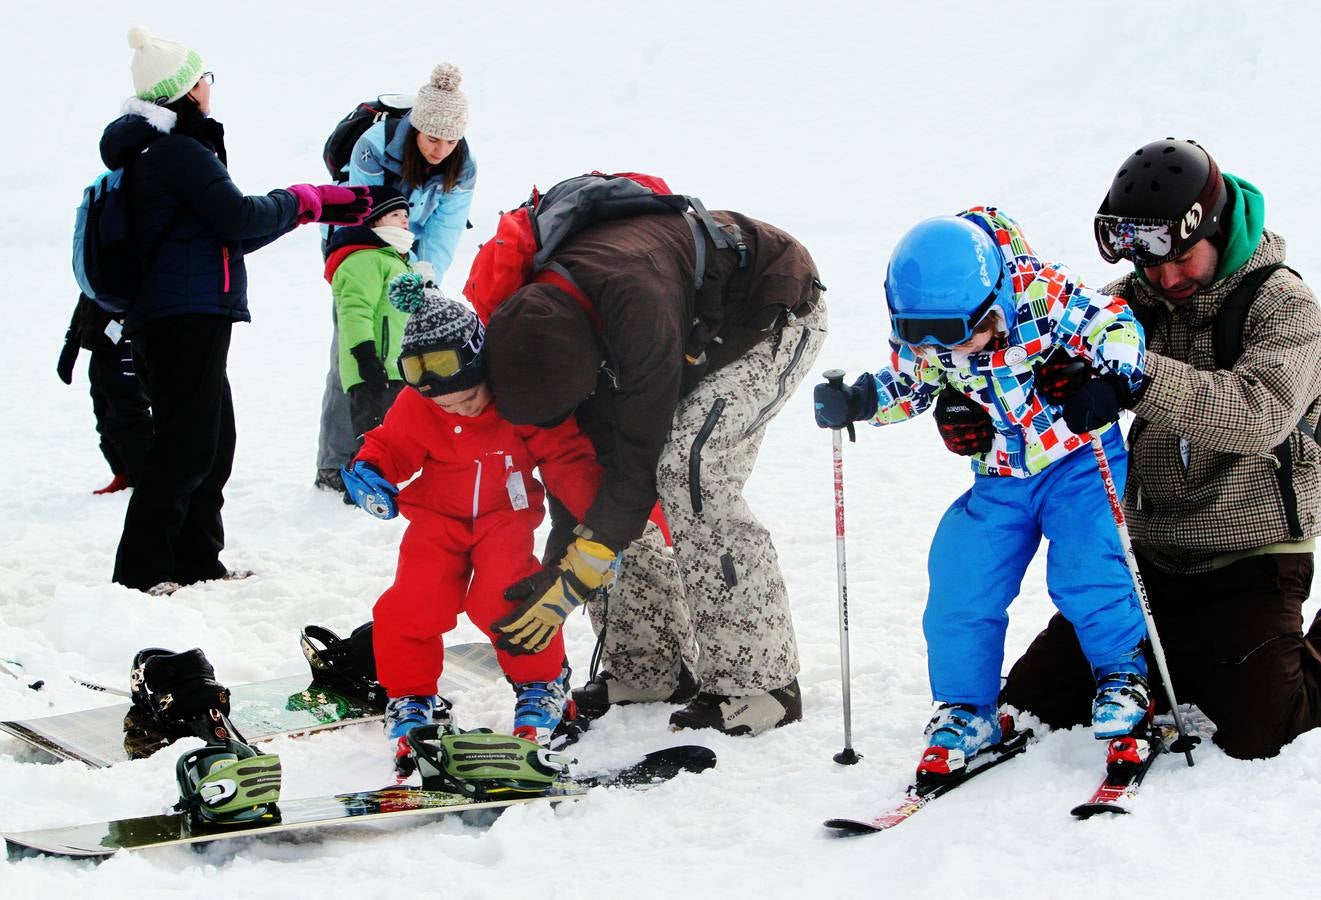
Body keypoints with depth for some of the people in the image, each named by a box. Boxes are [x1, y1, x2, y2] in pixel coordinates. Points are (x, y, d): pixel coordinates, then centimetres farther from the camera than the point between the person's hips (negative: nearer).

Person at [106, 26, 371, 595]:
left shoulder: (150, 151, 19)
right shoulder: (182, 151, -13)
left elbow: (226, 232, 21)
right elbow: (240, 218, -17)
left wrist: (321, 204, 20)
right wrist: (297, 201, 4)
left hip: (162, 318, 10)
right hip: (189, 317, -10)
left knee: (212, 441, 16)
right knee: (186, 446, -9)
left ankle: (196, 563, 22)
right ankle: (141, 573, -10)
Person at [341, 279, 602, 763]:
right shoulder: (415, 406, -11)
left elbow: (568, 458, -13)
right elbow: (391, 447, 6)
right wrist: (369, 472, -17)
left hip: (506, 516, -2)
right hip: (438, 519, 2)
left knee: (506, 600, -23)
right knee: (412, 604, -14)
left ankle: (542, 682, 5)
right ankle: (409, 694, 12)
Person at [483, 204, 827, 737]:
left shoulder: (636, 302, -41)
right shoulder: (538, 312, -18)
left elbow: (641, 454, -33)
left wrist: (576, 577, -29)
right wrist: (558, 562, -13)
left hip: (776, 317, -8)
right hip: (693, 340, 8)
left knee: (688, 467, -25)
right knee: (594, 459, -6)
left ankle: (760, 679, -16)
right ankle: (648, 665, 5)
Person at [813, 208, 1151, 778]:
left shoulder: (1042, 296, -26)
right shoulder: (917, 336, -12)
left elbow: (1119, 328, -20)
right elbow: (905, 385, 6)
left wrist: (1107, 386, -37)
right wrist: (855, 402, -13)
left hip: (1079, 459, -4)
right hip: (998, 480, 4)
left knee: (1086, 570, -19)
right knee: (961, 586, -3)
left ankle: (1124, 676, 6)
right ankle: (968, 710, 13)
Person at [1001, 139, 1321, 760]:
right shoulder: (1132, 303, 2)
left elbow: (1258, 415, -30)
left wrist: (1138, 374, -44)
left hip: (1250, 562, -5)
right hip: (1146, 553, 5)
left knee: (1254, 734, -19)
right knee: (1031, 701, 1)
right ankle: (1172, 670, 25)